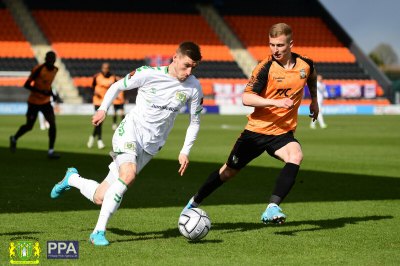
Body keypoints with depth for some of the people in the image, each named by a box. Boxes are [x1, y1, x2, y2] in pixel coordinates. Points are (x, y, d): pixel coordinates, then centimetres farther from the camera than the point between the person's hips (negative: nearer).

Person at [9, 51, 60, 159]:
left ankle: (51, 151, -9)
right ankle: (14, 139, 39)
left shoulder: (55, 70, 0)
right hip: (34, 102, -5)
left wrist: (52, 93, 6)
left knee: (52, 123, -13)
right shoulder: (38, 69, -21)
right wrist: (43, 92, -28)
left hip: (46, 102, 5)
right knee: (29, 126, 8)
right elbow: (26, 85, -20)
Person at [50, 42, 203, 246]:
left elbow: (194, 121, 10)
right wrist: (103, 109, -4)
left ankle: (72, 179, 33)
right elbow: (118, 86, 5)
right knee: (128, 175, -36)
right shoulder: (149, 74, -11)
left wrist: (185, 151, 3)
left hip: (151, 146, 4)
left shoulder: (194, 88, -2)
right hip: (131, 130, -4)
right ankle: (99, 232, -24)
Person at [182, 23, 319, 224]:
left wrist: (314, 100, 27)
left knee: (296, 156, -32)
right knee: (229, 171, 11)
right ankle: (195, 202, 35)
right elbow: (246, 98, -28)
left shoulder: (305, 65, -5)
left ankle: (272, 208, -36)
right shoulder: (266, 68, -17)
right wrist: (275, 102, -38)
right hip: (256, 130, -2)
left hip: (282, 133, 2)